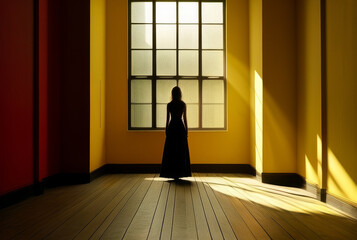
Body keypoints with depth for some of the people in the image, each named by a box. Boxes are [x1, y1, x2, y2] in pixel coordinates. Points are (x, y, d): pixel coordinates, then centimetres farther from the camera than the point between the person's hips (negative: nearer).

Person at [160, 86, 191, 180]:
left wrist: (166, 130, 8)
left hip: (171, 127, 0)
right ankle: (180, 173, 7)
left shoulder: (169, 105, -2)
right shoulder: (183, 104, -2)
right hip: (180, 127, 0)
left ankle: (172, 173, 5)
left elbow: (168, 118, 0)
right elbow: (185, 118, -1)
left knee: (171, 151, 5)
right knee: (181, 150, 6)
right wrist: (186, 130, 7)